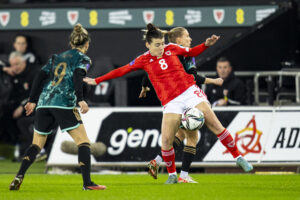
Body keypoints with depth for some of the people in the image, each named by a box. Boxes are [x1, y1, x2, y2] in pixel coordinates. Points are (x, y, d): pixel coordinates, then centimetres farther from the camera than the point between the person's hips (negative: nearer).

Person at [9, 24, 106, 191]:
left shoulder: (57, 57, 24)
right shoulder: (83, 58, 8)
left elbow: (41, 76, 17)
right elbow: (77, 77, -11)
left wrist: (33, 100, 19)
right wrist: (80, 100, -21)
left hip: (43, 103, 5)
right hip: (64, 104, -5)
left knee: (37, 145, 14)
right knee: (83, 142, 0)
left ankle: (19, 176, -5)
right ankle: (87, 182, -10)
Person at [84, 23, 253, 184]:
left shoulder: (172, 49, 5)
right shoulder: (144, 60, 3)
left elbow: (192, 52, 22)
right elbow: (122, 71, 8)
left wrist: (206, 44, 5)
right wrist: (97, 80, 9)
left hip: (189, 91, 1)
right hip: (171, 101, -1)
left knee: (215, 125, -6)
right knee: (166, 141, -13)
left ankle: (238, 157, 7)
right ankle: (172, 175, 8)